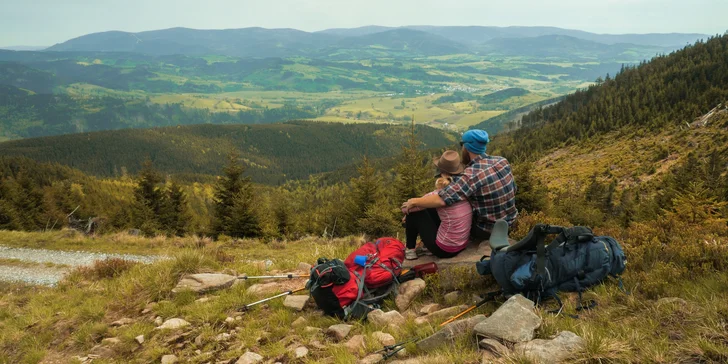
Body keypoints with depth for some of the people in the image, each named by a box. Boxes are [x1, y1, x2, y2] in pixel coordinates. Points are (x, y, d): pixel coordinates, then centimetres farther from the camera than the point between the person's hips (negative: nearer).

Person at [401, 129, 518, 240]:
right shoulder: (502, 161, -6)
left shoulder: (472, 175, -26)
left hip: (487, 230, -7)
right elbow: (513, 189, 7)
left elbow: (440, 200, -32)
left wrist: (413, 202, -18)